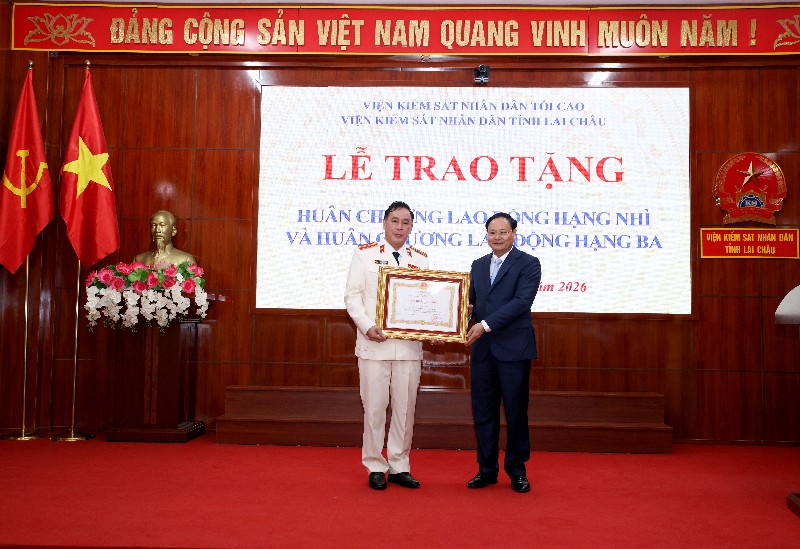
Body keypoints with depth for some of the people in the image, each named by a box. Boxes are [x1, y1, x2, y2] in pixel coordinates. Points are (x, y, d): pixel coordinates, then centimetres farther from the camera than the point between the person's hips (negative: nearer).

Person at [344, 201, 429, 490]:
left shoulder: (421, 259, 10)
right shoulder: (365, 254, 2)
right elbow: (352, 295, -1)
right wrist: (368, 326, -15)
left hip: (410, 344, 3)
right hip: (374, 344, -2)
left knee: (405, 407, 8)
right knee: (374, 407, 4)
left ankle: (399, 466, 20)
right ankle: (375, 466, 17)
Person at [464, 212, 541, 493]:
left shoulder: (528, 264, -4)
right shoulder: (478, 265, 14)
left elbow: (522, 301, -16)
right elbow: (470, 301, 14)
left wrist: (485, 324, -21)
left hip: (513, 348, -5)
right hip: (482, 349, 5)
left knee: (515, 412, 5)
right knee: (483, 412, 9)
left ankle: (516, 470, 19)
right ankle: (487, 469, 21)